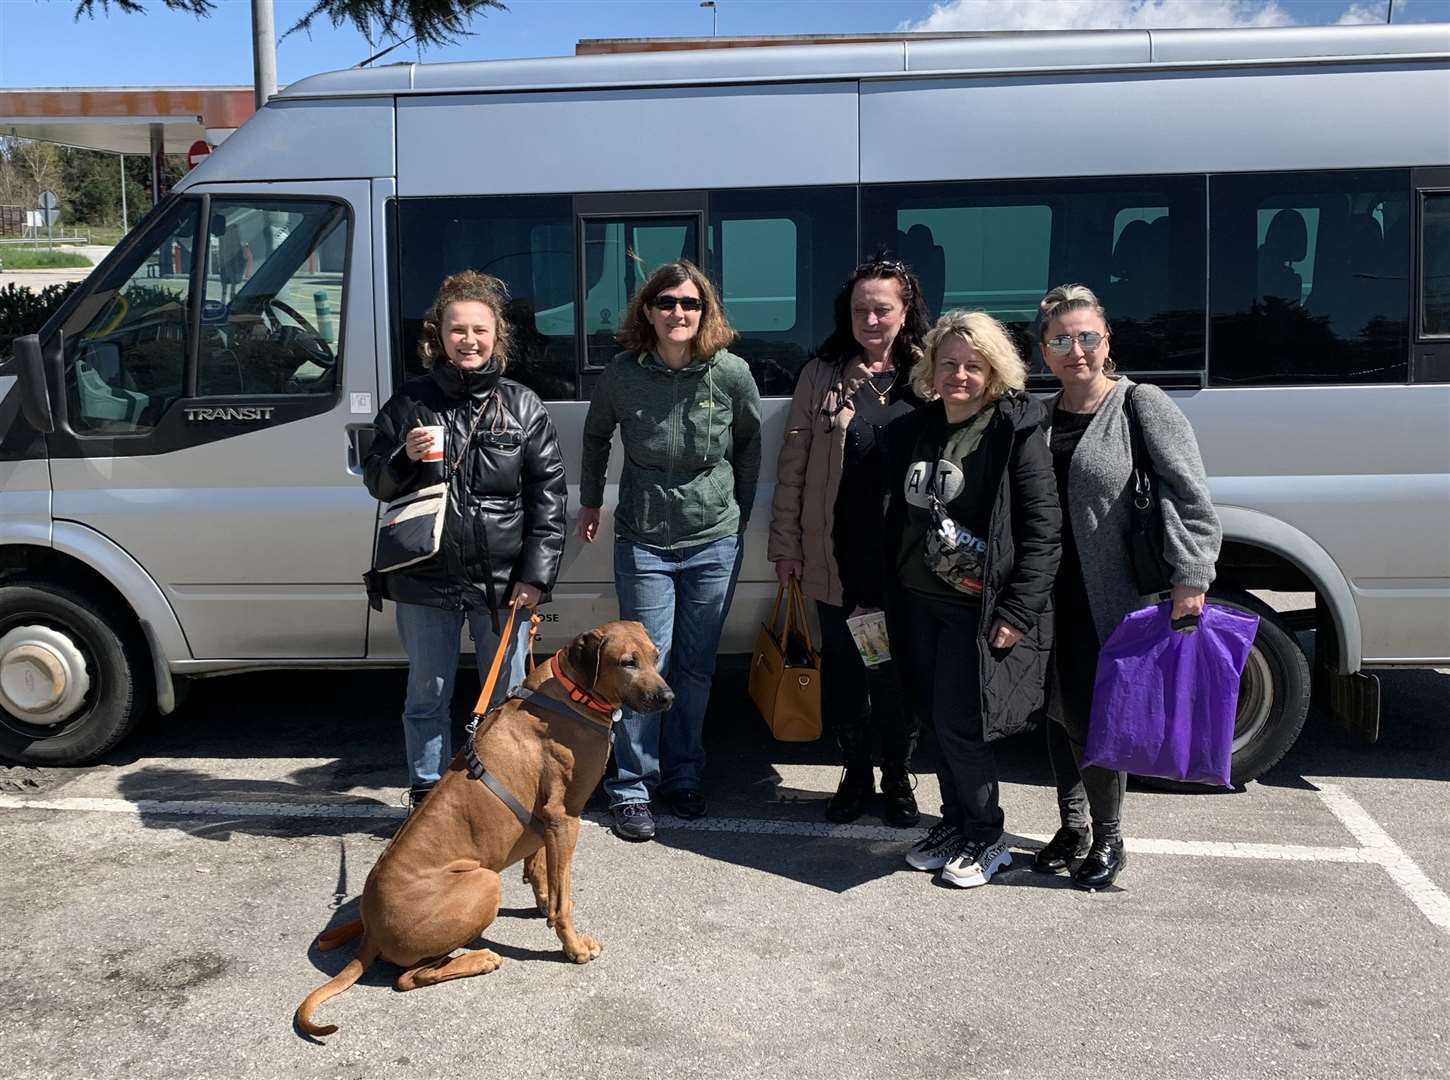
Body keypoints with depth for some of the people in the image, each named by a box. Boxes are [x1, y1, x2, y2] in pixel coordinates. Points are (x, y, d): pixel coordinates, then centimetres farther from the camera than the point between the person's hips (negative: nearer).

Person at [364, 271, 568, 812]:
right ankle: (427, 797, 29)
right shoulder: (409, 402, 2)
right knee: (427, 697, 12)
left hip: (504, 583, 0)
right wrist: (405, 457, -14)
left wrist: (536, 575, -7)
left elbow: (549, 497, -1)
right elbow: (376, 483, 8)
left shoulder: (523, 407, 1)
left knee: (507, 697, 11)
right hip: (426, 579, 1)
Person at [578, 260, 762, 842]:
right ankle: (632, 787, 14)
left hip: (713, 542, 1)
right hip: (644, 542, -1)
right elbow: (596, 436, 12)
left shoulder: (732, 374, -7)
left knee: (696, 667, 11)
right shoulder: (623, 374, -8)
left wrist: (741, 510, 14)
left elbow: (748, 442, 10)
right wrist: (590, 501, 17)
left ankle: (683, 776, 28)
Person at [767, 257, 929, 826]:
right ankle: (856, 774, 30)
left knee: (899, 671, 10)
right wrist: (786, 543, 1)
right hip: (837, 555, 1)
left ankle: (897, 778, 29)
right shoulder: (822, 376, 2)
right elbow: (792, 465, 3)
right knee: (842, 669, 12)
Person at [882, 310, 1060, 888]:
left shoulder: (1016, 433, -11)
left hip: (978, 610, -6)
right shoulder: (911, 431, 8)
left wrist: (1018, 613, -18)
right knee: (938, 719, 14)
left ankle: (985, 840, 15)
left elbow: (1044, 530, -14)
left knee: (960, 725, -4)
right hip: (919, 603, 6)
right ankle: (954, 821, 31)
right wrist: (884, 597, 14)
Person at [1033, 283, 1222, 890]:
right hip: (1051, 597, 6)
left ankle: (1107, 838, 18)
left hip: (1113, 600, -5)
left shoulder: (1143, 406, -7)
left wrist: (1191, 577, -18)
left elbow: (1191, 499, -12)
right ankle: (1073, 827, 32)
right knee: (1058, 711, 13)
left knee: (1091, 716, -4)